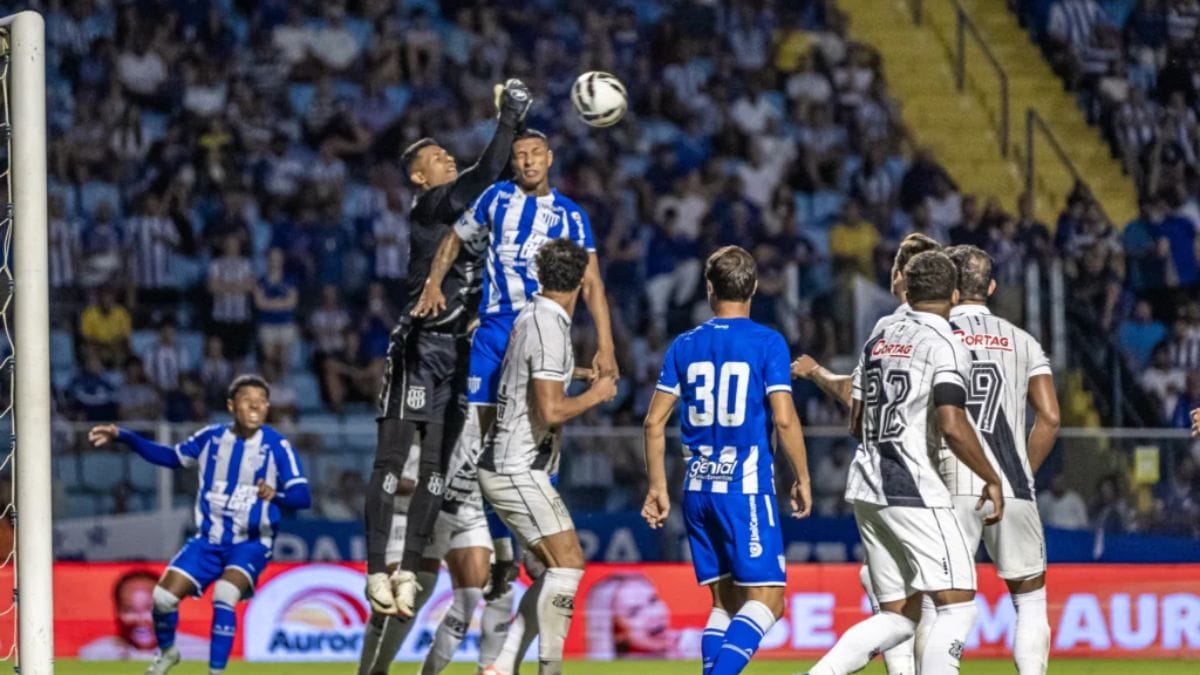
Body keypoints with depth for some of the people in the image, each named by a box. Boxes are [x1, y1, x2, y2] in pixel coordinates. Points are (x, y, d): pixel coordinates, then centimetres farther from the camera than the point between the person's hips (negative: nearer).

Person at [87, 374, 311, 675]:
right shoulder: (211, 438, -1)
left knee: (224, 597, -29)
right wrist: (122, 436, 8)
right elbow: (172, 457, 14)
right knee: (163, 597, -6)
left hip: (251, 543, -4)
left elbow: (302, 496, -19)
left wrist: (275, 495, -42)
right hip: (209, 539, 4)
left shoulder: (277, 446, -12)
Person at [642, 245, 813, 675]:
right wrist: (803, 479, -1)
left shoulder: (685, 346, 8)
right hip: (748, 489, -5)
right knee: (766, 601, -4)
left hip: (699, 490, 5)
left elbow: (655, 421, 7)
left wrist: (658, 487, 15)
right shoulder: (767, 343, -5)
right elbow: (784, 417, -12)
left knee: (725, 602, 13)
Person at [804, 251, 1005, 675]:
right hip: (912, 488, -8)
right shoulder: (946, 346, -8)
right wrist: (991, 479, -7)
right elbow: (953, 427, -19)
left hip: (866, 487, 8)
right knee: (958, 605, -4)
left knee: (899, 616, 11)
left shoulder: (878, 341, 14)